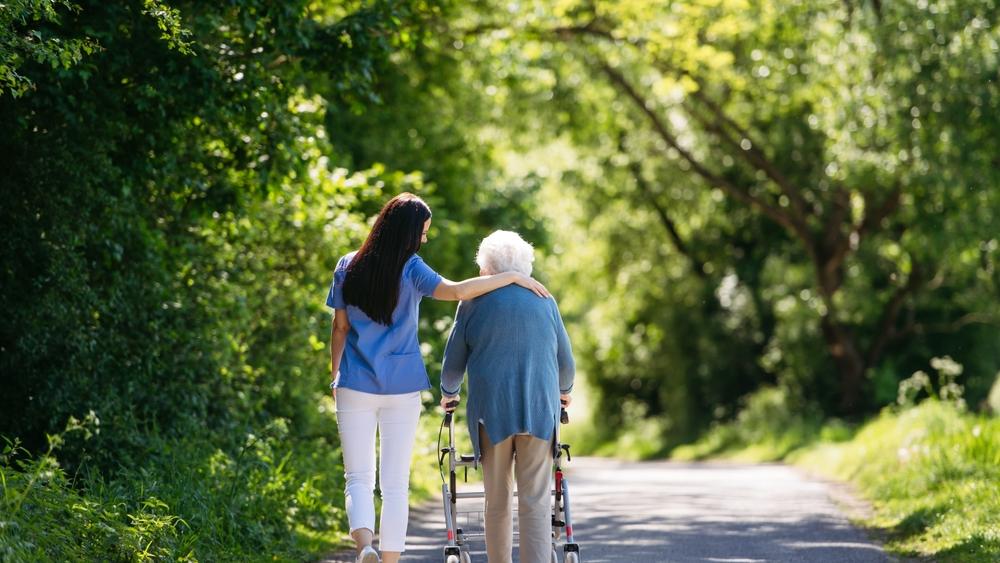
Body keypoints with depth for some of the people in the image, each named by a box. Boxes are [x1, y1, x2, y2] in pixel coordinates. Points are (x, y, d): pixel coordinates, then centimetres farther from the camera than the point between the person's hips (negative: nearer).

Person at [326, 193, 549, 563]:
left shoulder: (348, 266, 3)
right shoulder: (410, 269, -8)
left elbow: (339, 328, 7)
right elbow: (456, 291, -24)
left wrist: (335, 376, 18)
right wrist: (513, 277, -18)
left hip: (355, 387, 2)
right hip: (402, 389, -2)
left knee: (358, 478, 5)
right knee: (395, 483, 7)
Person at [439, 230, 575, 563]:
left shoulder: (474, 301, 3)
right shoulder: (544, 301, 9)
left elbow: (453, 362, 8)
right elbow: (566, 363, 16)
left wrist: (448, 393, 29)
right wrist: (564, 391, 37)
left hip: (491, 411, -1)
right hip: (540, 411, 1)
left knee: (497, 500, 10)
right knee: (536, 502, -2)